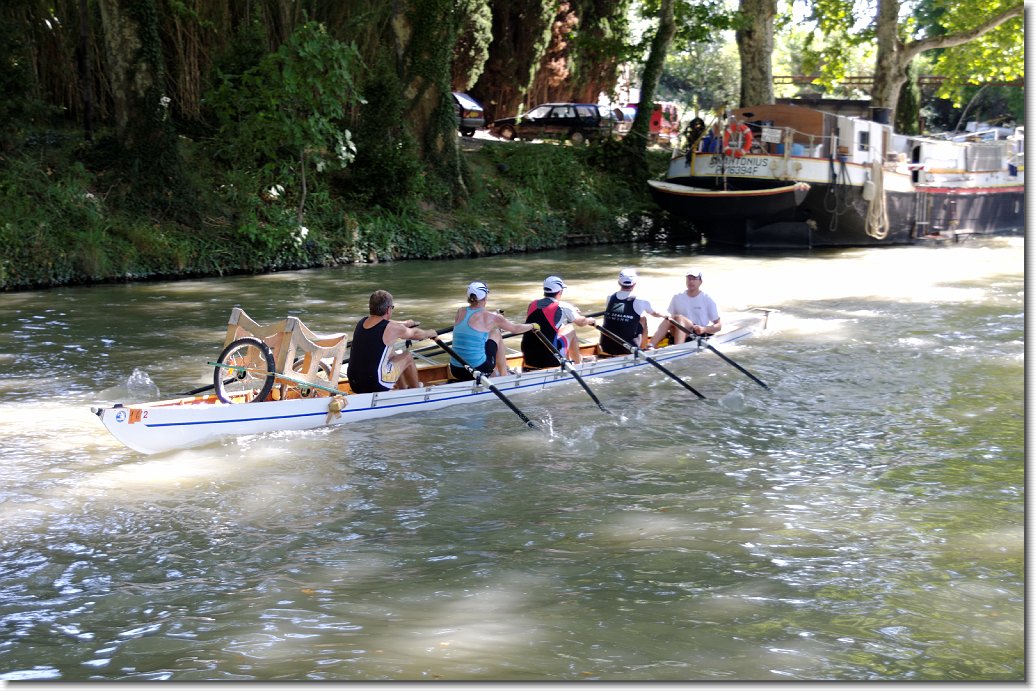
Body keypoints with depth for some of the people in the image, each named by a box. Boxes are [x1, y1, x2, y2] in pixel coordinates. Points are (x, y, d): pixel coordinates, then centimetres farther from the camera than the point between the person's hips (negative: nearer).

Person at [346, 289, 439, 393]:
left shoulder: (361, 323, 7)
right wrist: (431, 333, 32)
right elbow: (415, 334, 10)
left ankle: (403, 389, 45)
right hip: (376, 386, -7)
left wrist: (405, 324, 47)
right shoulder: (392, 329, -12)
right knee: (407, 356, 16)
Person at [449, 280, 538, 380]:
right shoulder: (491, 317, -7)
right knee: (497, 333, 17)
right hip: (479, 372, -5)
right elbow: (516, 329, 10)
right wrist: (533, 326, 30)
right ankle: (504, 375, 27)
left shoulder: (460, 312, 4)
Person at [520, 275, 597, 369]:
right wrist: (591, 320, 37)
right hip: (550, 360, -5)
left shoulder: (532, 305, 8)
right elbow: (581, 322, 13)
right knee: (570, 329, 18)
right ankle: (578, 361, 33)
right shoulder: (563, 307, -4)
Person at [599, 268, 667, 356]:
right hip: (627, 350, -4)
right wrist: (665, 315, 38)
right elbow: (655, 313, 14)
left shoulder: (610, 298, 3)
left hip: (605, 349, 4)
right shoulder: (639, 301, -6)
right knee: (643, 317, 16)